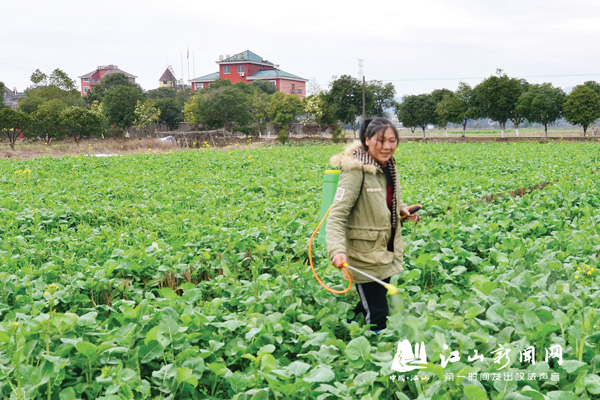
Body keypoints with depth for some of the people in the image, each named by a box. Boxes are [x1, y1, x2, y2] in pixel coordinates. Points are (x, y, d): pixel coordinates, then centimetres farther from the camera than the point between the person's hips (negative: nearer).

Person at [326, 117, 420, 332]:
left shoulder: (388, 167, 4)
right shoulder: (356, 170, -21)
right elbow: (337, 215, -25)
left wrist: (402, 209, 2)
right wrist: (338, 250, -40)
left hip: (386, 254, 8)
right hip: (364, 256, -8)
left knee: (374, 303, 20)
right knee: (377, 315, -1)